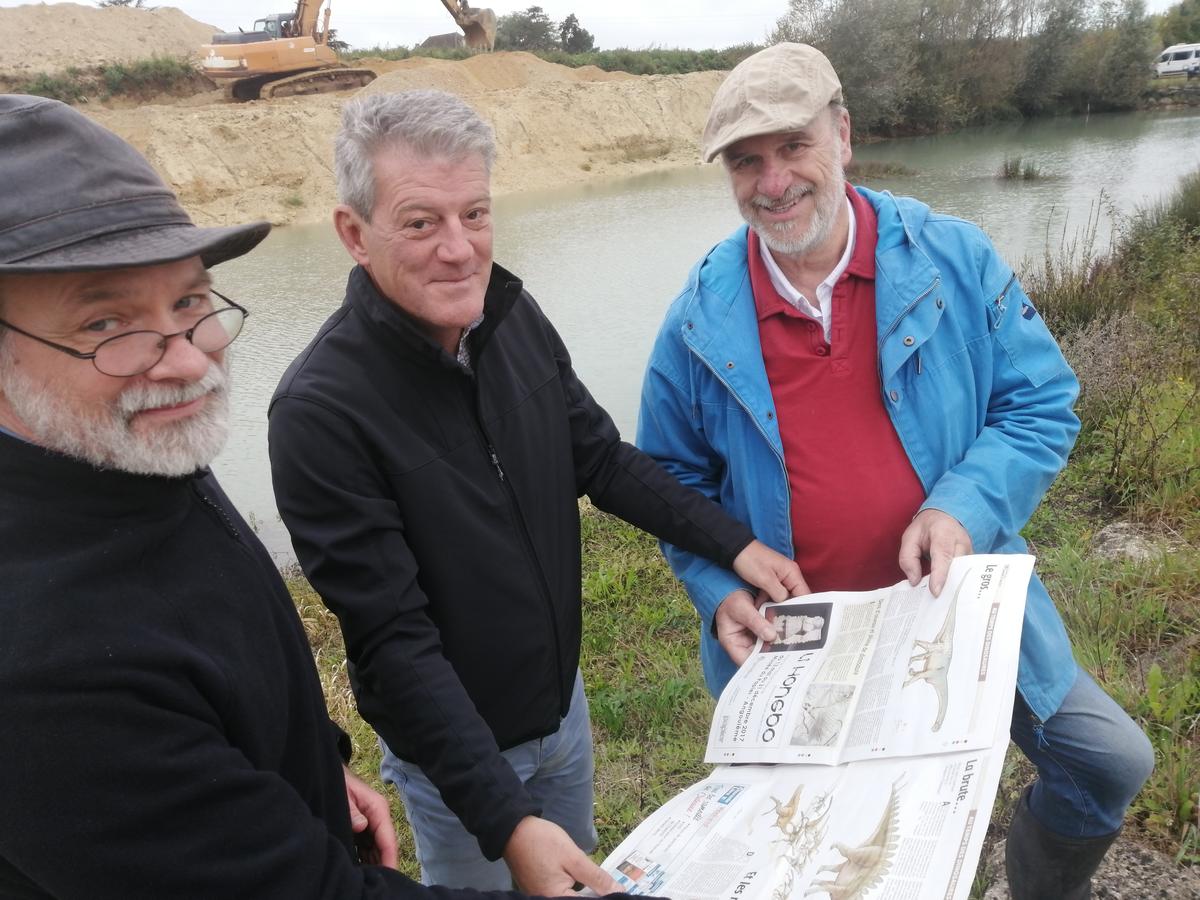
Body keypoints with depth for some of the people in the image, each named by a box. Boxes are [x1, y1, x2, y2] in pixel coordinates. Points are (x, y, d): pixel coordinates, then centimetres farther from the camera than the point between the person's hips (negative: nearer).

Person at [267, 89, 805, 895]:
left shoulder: (517, 319, -10)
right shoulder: (322, 411, -28)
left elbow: (602, 459, 2)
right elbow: (393, 642, -26)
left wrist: (735, 544, -4)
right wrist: (504, 820, -29)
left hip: (565, 702, 6)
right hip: (454, 747, -5)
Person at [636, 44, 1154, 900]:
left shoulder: (954, 259, -8)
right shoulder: (701, 321, -8)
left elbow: (1043, 401, -3)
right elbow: (673, 478, 2)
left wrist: (965, 507, -21)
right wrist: (720, 587, -12)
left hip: (958, 601, 1)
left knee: (1111, 763, 10)